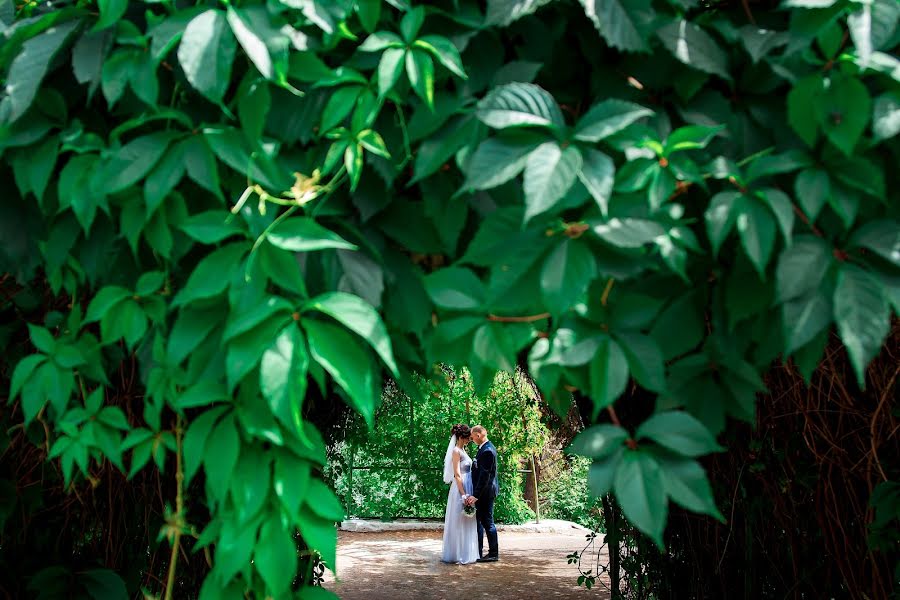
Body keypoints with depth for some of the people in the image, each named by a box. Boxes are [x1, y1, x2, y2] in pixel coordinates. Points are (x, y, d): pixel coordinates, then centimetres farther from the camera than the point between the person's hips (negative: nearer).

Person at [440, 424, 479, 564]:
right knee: (460, 522, -4)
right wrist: (464, 495, -21)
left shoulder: (462, 450, 15)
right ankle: (459, 555, 1)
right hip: (460, 489, -9)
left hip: (466, 488, 9)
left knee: (466, 523, 12)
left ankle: (465, 553, 19)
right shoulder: (456, 451, -13)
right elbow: (457, 475, -18)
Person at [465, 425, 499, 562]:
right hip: (483, 491, 10)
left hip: (485, 491, -10)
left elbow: (484, 475, -24)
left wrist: (476, 495, -26)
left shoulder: (487, 451, -21)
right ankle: (478, 552, 20)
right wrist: (475, 494, 18)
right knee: (479, 521, 14)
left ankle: (494, 554, 7)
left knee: (487, 522, -2)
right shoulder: (485, 447, 11)